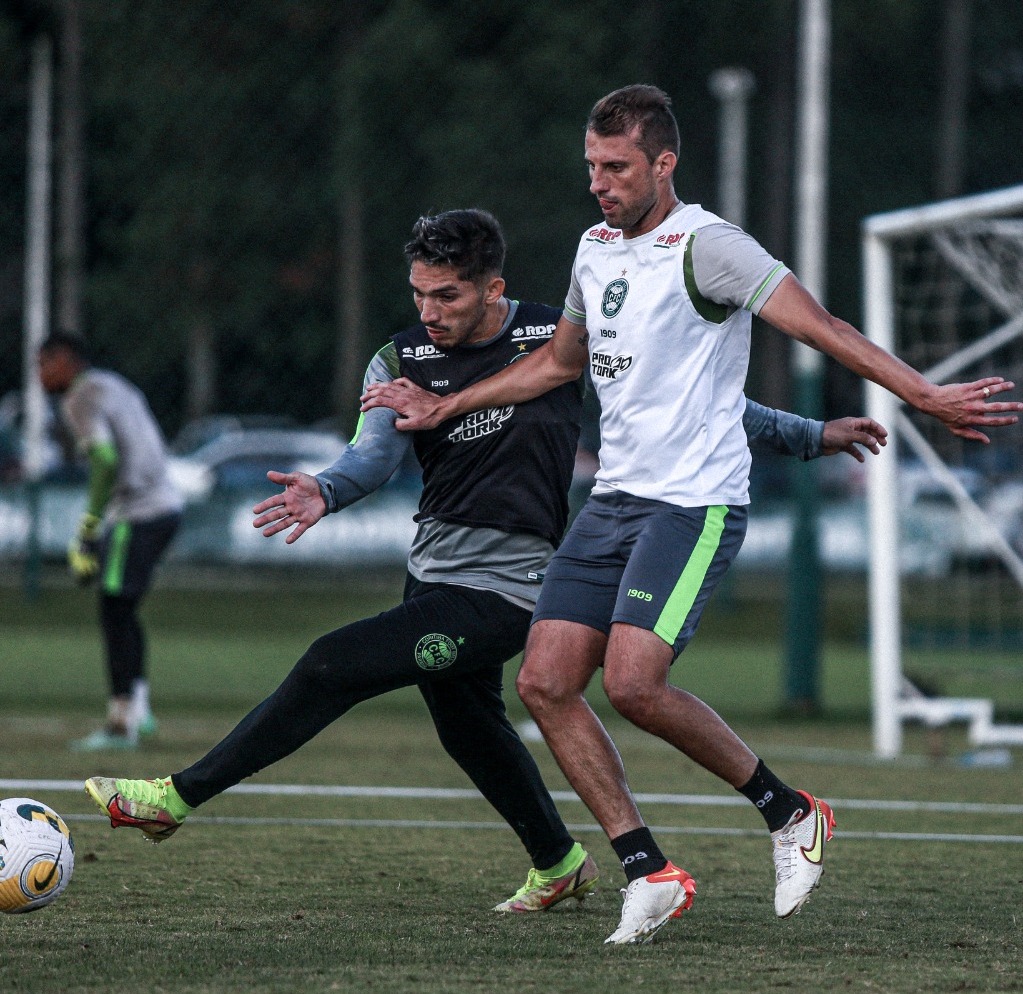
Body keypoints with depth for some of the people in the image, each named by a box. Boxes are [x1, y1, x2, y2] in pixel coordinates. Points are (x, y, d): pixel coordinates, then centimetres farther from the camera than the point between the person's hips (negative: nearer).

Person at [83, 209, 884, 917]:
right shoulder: (401, 362, -2)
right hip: (433, 572, 7)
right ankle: (559, 864, 45)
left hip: (502, 590, -6)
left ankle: (180, 797, -9)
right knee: (467, 724, 22)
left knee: (331, 668, -16)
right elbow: (375, 452, -18)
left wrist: (808, 435, 3)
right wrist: (326, 492, -42)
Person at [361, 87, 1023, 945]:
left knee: (633, 682, -22)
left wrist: (926, 397, -27)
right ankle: (650, 872, 1)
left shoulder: (704, 247, -11)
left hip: (695, 503, -8)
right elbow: (560, 361, 31)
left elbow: (821, 328, -18)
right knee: (545, 681, -4)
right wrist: (442, 409, 34)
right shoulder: (596, 247, 14)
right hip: (615, 498, 8)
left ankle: (790, 813, -1)